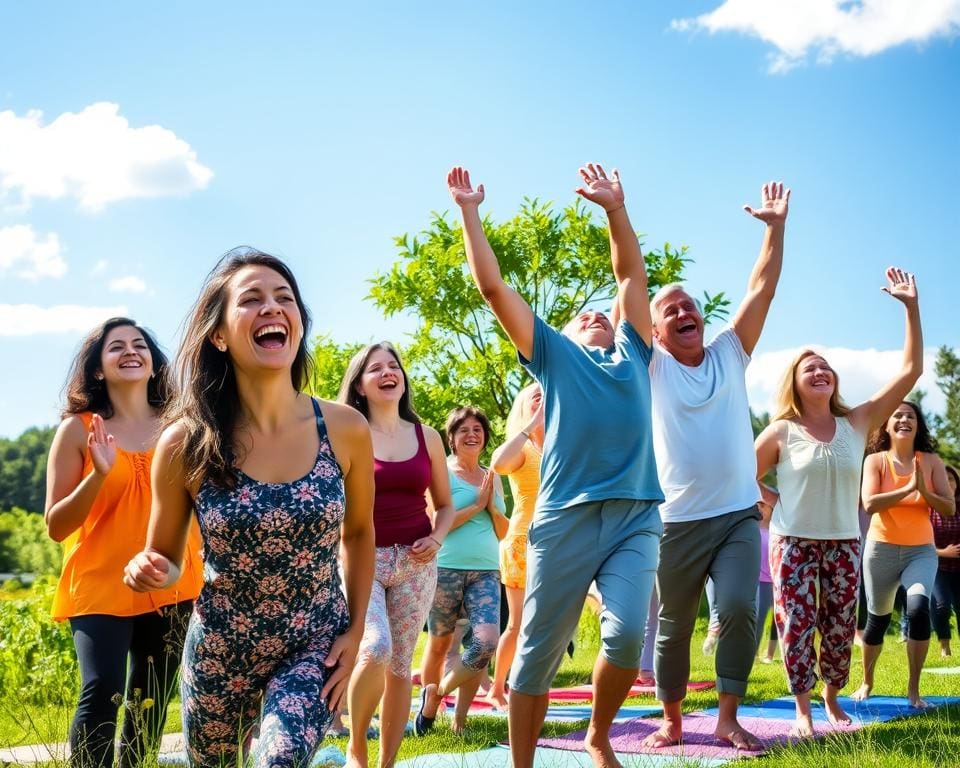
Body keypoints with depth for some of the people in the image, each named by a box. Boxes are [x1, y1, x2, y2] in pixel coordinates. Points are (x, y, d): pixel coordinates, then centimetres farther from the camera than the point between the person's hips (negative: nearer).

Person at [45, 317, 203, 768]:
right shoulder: (78, 429, -3)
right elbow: (55, 526, -6)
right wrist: (99, 474, -19)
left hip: (171, 588, 3)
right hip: (100, 587, -3)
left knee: (150, 707, 10)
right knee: (102, 692, -22)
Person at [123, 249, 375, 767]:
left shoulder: (345, 429, -12)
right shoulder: (186, 442, -15)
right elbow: (164, 560, 0)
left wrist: (355, 632, 3)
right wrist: (148, 570, -22)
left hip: (315, 645, -1)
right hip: (219, 649, 1)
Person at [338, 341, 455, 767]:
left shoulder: (427, 436, 8)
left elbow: (445, 505, 16)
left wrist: (436, 539, -2)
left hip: (414, 562, 3)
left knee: (400, 664, 4)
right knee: (375, 649, -22)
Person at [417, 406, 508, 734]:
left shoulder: (492, 478, 15)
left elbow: (503, 532, 17)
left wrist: (492, 507, -2)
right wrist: (476, 505, -9)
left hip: (486, 572, 4)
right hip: (446, 569, -4)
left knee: (486, 641, -12)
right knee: (439, 645, 7)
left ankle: (460, 716, 7)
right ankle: (429, 703, 29)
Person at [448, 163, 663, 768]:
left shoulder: (632, 353, 25)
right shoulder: (553, 353, 19)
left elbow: (632, 276, 29)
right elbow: (493, 286, 15)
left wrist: (615, 207, 27)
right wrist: (470, 212, 18)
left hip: (637, 515, 2)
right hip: (566, 515, -2)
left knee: (628, 634, -14)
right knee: (540, 649, 1)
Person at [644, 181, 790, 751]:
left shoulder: (730, 354, 8)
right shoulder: (652, 366, 1)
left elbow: (761, 289, 4)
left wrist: (776, 226, -2)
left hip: (739, 514, 1)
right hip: (677, 521, -1)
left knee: (740, 609, -16)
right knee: (673, 629, 7)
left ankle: (729, 718, -2)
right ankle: (672, 722, 25)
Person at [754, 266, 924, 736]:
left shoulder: (858, 422, 1)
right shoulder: (781, 432, -4)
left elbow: (911, 371, -3)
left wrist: (911, 307, -7)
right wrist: (770, 500, -5)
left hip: (843, 543, 2)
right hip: (792, 542, -2)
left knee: (840, 630, 8)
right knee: (796, 627, -4)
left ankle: (832, 700, 29)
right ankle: (803, 711, 9)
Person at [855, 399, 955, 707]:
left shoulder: (931, 461, 1)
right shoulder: (875, 460, -4)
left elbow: (949, 508, -2)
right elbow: (869, 503, -17)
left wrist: (923, 490, -19)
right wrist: (908, 488, -22)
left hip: (921, 551, 0)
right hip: (882, 549, 0)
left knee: (918, 610, -23)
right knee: (878, 619, 11)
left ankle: (914, 689, -10)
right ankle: (866, 682, 34)